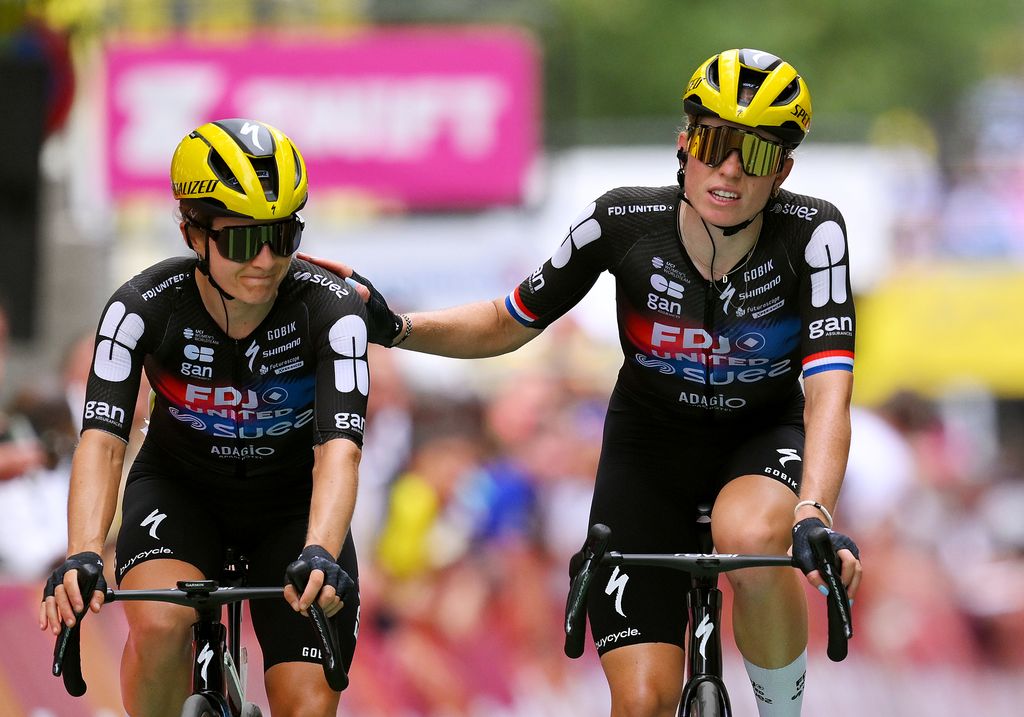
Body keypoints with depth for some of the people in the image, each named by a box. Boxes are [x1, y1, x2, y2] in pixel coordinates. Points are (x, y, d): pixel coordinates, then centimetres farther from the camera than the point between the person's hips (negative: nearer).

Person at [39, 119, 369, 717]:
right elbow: (102, 439, -34)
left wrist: (319, 555, -55)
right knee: (159, 624, -33)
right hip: (181, 486, 0)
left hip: (293, 502, 0)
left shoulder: (332, 312, -26)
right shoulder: (145, 308, -25)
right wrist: (82, 557, -51)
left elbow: (339, 449, -36)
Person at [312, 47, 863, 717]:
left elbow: (828, 390, -35)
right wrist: (394, 328, -22)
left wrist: (814, 515, -52)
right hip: (650, 441, 1)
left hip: (763, 435, -1)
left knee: (750, 536, -39)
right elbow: (510, 323, -7)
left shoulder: (813, 234, -25)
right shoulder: (625, 222, -21)